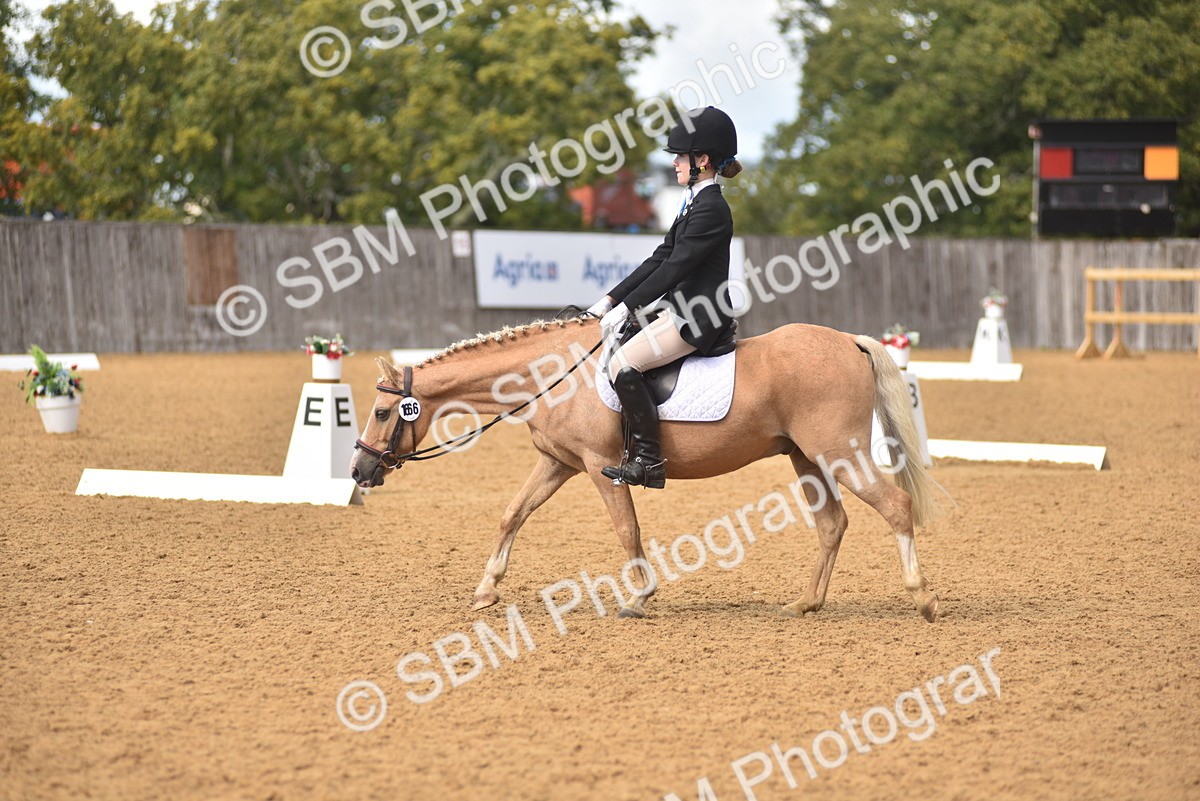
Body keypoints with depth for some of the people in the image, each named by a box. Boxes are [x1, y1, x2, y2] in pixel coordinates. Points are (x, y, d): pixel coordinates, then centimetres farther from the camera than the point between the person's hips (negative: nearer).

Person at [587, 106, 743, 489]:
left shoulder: (710, 209, -16)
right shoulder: (695, 203, 16)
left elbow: (675, 267, -20)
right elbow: (659, 259, 16)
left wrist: (626, 307, -19)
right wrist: (610, 300, 11)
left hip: (697, 319, -11)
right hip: (681, 308, 11)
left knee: (622, 364, -21)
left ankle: (649, 460, -17)